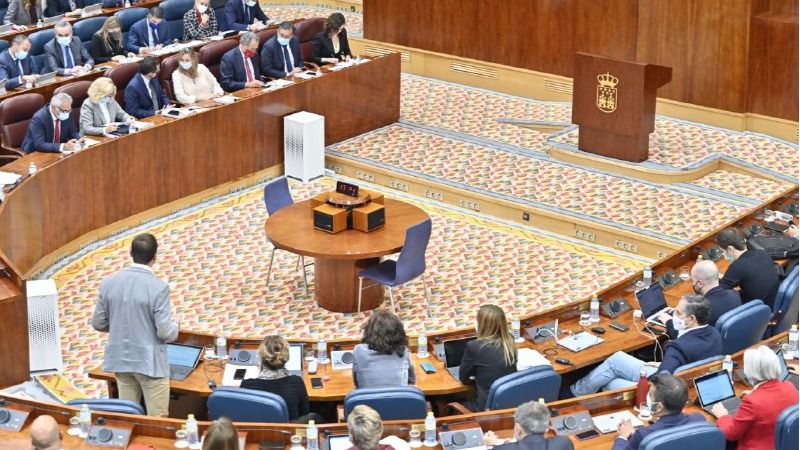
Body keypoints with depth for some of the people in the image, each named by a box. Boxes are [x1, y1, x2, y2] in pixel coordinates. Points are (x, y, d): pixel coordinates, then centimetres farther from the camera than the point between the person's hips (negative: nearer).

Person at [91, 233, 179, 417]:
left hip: (121, 360, 5)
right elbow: (165, 332, -18)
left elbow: (98, 323, 4)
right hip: (150, 362, -5)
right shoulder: (158, 287, -19)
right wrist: (175, 327, 4)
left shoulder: (108, 282, -4)